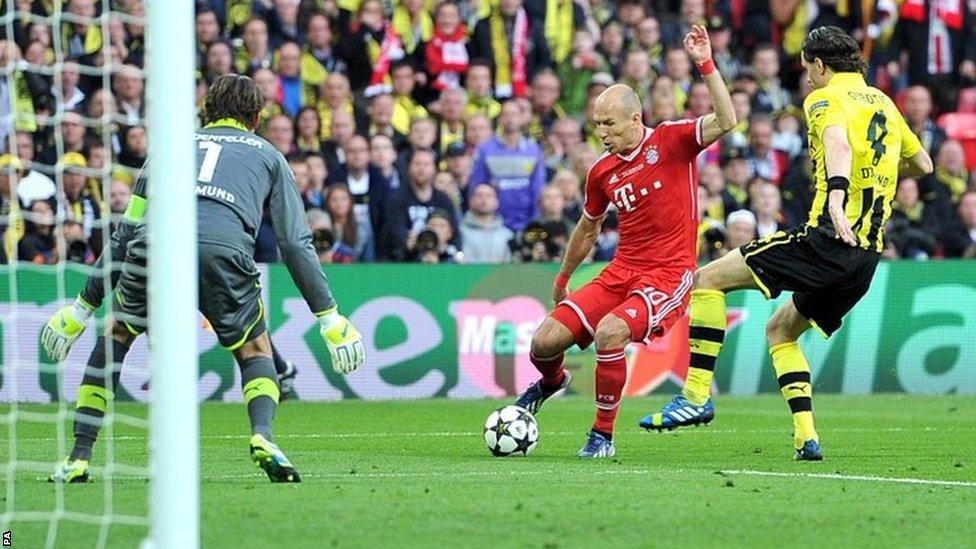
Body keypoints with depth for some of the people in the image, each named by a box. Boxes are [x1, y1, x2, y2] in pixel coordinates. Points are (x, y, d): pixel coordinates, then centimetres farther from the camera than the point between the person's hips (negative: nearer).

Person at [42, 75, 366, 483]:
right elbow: (295, 242, 21)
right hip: (225, 247, -1)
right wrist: (329, 317, 24)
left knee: (116, 336, 26)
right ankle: (263, 437, -9)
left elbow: (125, 233, 33)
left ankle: (79, 457, 18)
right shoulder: (267, 155, 30)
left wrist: (83, 307, 38)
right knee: (255, 353, 20)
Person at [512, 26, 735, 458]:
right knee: (544, 341, -4)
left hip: (667, 276, -6)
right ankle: (552, 381, 36)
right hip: (621, 272, 6)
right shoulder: (602, 171, 8)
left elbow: (726, 122, -22)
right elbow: (588, 229, 25)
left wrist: (705, 64, -30)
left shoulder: (671, 140, -6)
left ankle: (603, 435, -13)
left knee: (609, 332, -31)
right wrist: (562, 279, 34)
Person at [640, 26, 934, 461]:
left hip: (828, 241, -8)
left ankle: (696, 396, -11)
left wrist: (837, 193, -44)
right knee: (779, 330, 25)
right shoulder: (883, 103, 20)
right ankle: (806, 438, 12)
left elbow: (838, 143, -26)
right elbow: (922, 162, 33)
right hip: (868, 258, 8)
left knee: (708, 279, -3)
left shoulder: (826, 99, -3)